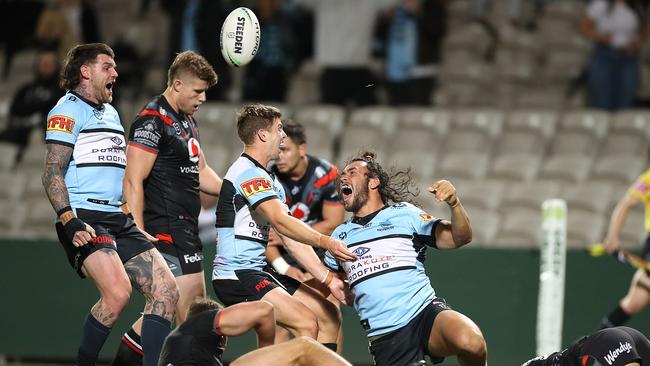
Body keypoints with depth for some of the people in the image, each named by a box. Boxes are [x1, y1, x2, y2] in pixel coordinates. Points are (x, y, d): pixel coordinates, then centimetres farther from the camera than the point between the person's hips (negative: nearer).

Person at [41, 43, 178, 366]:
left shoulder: (110, 113, 25)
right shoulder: (69, 109, -2)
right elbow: (52, 172, -10)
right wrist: (69, 221, -21)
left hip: (119, 221, 9)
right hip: (86, 221, -9)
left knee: (166, 291, -4)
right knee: (118, 292, -28)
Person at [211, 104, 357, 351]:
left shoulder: (271, 182, 19)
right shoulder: (247, 173, -13)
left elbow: (292, 238, 15)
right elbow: (281, 222, -26)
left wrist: (328, 279, 6)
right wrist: (326, 242, -34)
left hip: (257, 273, 11)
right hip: (235, 275, -11)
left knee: (327, 314, 9)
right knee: (307, 323, -23)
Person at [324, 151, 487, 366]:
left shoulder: (403, 213, 8)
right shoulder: (340, 235, 20)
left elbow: (459, 238, -1)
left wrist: (454, 204, -18)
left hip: (425, 313, -4)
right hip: (384, 338, 4)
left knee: (470, 342, -35)